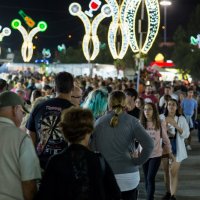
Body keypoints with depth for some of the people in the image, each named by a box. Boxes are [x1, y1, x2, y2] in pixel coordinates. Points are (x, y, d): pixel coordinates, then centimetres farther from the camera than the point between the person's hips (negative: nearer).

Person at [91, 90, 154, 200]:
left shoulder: (99, 122, 0)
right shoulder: (131, 121, -3)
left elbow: (92, 148, 0)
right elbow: (149, 144, -14)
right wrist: (138, 161, -5)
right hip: (128, 175, -1)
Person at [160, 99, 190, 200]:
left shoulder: (181, 119, -4)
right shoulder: (161, 117, 0)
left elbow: (186, 134, -9)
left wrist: (176, 125, -20)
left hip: (176, 147, -2)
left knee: (173, 172, -6)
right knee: (166, 171, 12)